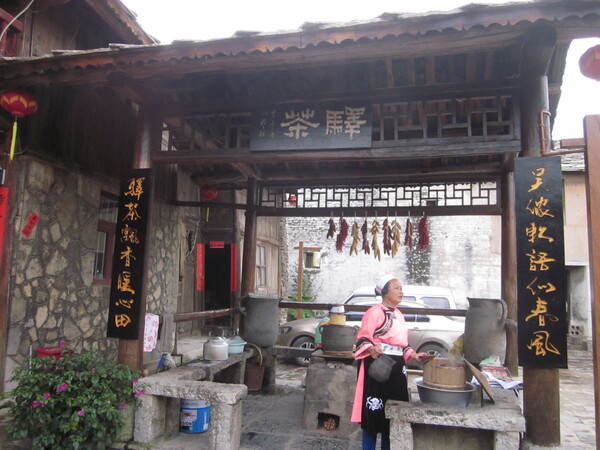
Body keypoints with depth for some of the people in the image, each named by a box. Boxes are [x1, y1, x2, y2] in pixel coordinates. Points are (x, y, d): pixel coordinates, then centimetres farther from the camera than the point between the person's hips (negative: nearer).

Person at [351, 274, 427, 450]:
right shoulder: (375, 312, -8)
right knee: (375, 411, -3)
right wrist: (371, 349, -32)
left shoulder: (398, 314, 18)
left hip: (397, 368, 8)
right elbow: (363, 338, -14)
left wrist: (413, 355, 13)